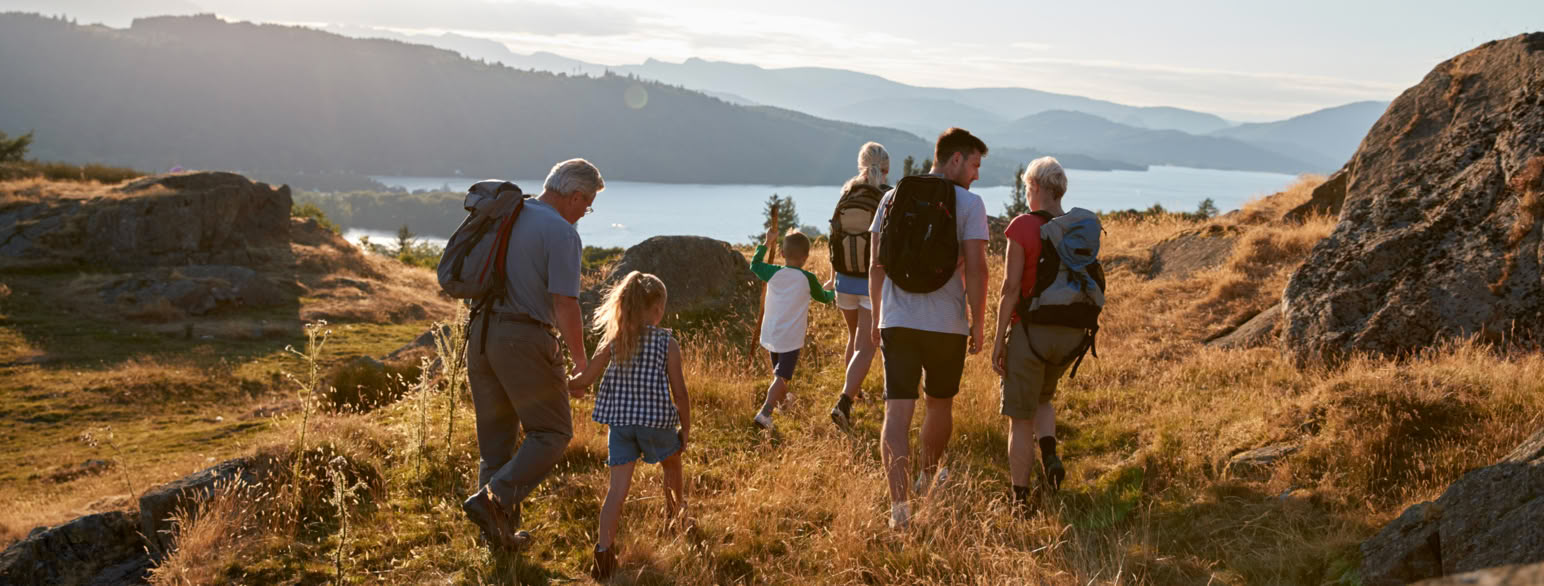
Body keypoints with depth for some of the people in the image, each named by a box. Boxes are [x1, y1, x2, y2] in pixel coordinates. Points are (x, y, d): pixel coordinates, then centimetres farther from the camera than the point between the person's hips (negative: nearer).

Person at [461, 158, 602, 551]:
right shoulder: (562, 233, -11)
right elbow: (565, 305, -17)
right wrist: (581, 360, -4)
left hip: (482, 333, 8)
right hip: (525, 340, -8)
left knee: (496, 436, 14)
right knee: (552, 433, 5)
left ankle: (500, 530, 17)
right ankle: (493, 497, -11)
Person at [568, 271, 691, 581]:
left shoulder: (614, 340, 1)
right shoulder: (667, 343, -7)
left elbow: (585, 379, 2)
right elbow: (680, 393, -8)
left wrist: (567, 385, 25)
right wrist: (686, 429, 5)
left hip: (619, 422, 2)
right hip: (656, 421, -2)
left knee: (618, 487, 0)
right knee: (671, 463, 29)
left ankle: (604, 549, -13)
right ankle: (677, 507, 53)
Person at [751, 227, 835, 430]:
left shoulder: (774, 273, -3)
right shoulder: (807, 279, -8)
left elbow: (754, 264, 17)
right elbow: (823, 297, 11)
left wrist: (767, 242, 24)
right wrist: (833, 294, 33)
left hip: (771, 336, 4)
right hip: (791, 338, -4)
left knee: (778, 372, 26)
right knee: (781, 377, -7)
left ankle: (782, 400, 50)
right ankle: (765, 412, -25)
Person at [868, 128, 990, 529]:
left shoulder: (893, 198, 7)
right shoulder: (969, 204, -5)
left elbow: (876, 264, 9)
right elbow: (975, 269, -11)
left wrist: (877, 316, 18)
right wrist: (978, 324, -1)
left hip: (897, 322, 2)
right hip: (947, 325, -2)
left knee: (897, 411, -3)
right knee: (939, 404, 20)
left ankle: (899, 503, -12)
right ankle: (929, 475, 40)